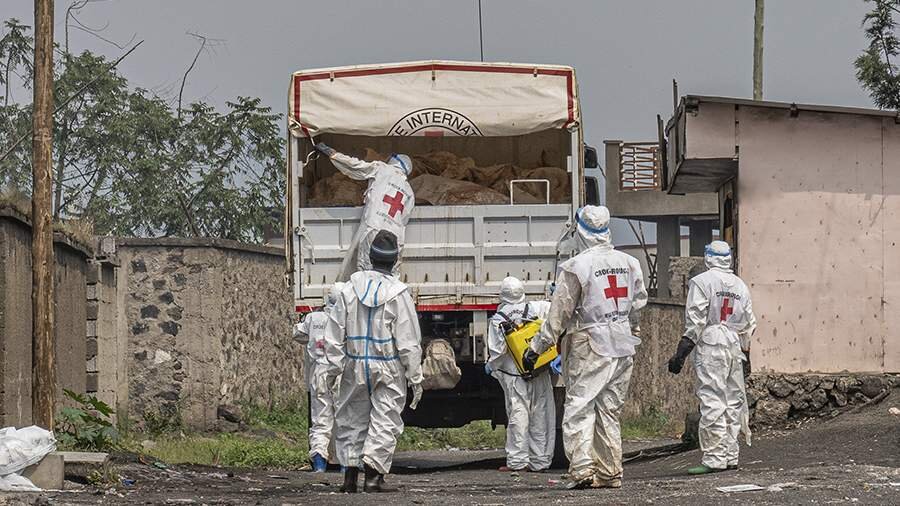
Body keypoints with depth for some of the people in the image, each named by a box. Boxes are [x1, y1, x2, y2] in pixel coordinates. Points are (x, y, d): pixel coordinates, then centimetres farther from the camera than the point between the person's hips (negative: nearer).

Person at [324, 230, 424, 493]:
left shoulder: (350, 289, -2)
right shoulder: (398, 294, -10)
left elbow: (333, 335, 0)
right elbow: (409, 342, -8)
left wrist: (334, 368, 8)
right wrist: (415, 378, -2)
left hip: (355, 365, 3)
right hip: (389, 369, -3)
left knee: (352, 419, 14)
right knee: (385, 421, 2)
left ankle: (350, 472, 10)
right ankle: (373, 474, -8)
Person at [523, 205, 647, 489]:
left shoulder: (575, 266, -13)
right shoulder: (629, 263, 5)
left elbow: (559, 313, -10)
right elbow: (639, 301, 16)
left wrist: (537, 347, -2)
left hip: (590, 347, -6)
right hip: (623, 345, 6)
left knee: (579, 407, -2)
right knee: (610, 410, 12)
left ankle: (582, 469, -14)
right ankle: (610, 473, 12)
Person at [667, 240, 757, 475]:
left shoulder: (702, 281, -4)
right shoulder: (740, 285, 15)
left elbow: (695, 322, -10)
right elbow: (749, 323, 18)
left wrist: (681, 353, -8)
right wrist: (745, 353, 28)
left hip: (710, 346, -6)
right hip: (734, 347, 6)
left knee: (712, 402, -9)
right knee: (733, 401, 11)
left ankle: (714, 458, -14)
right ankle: (730, 457, 16)